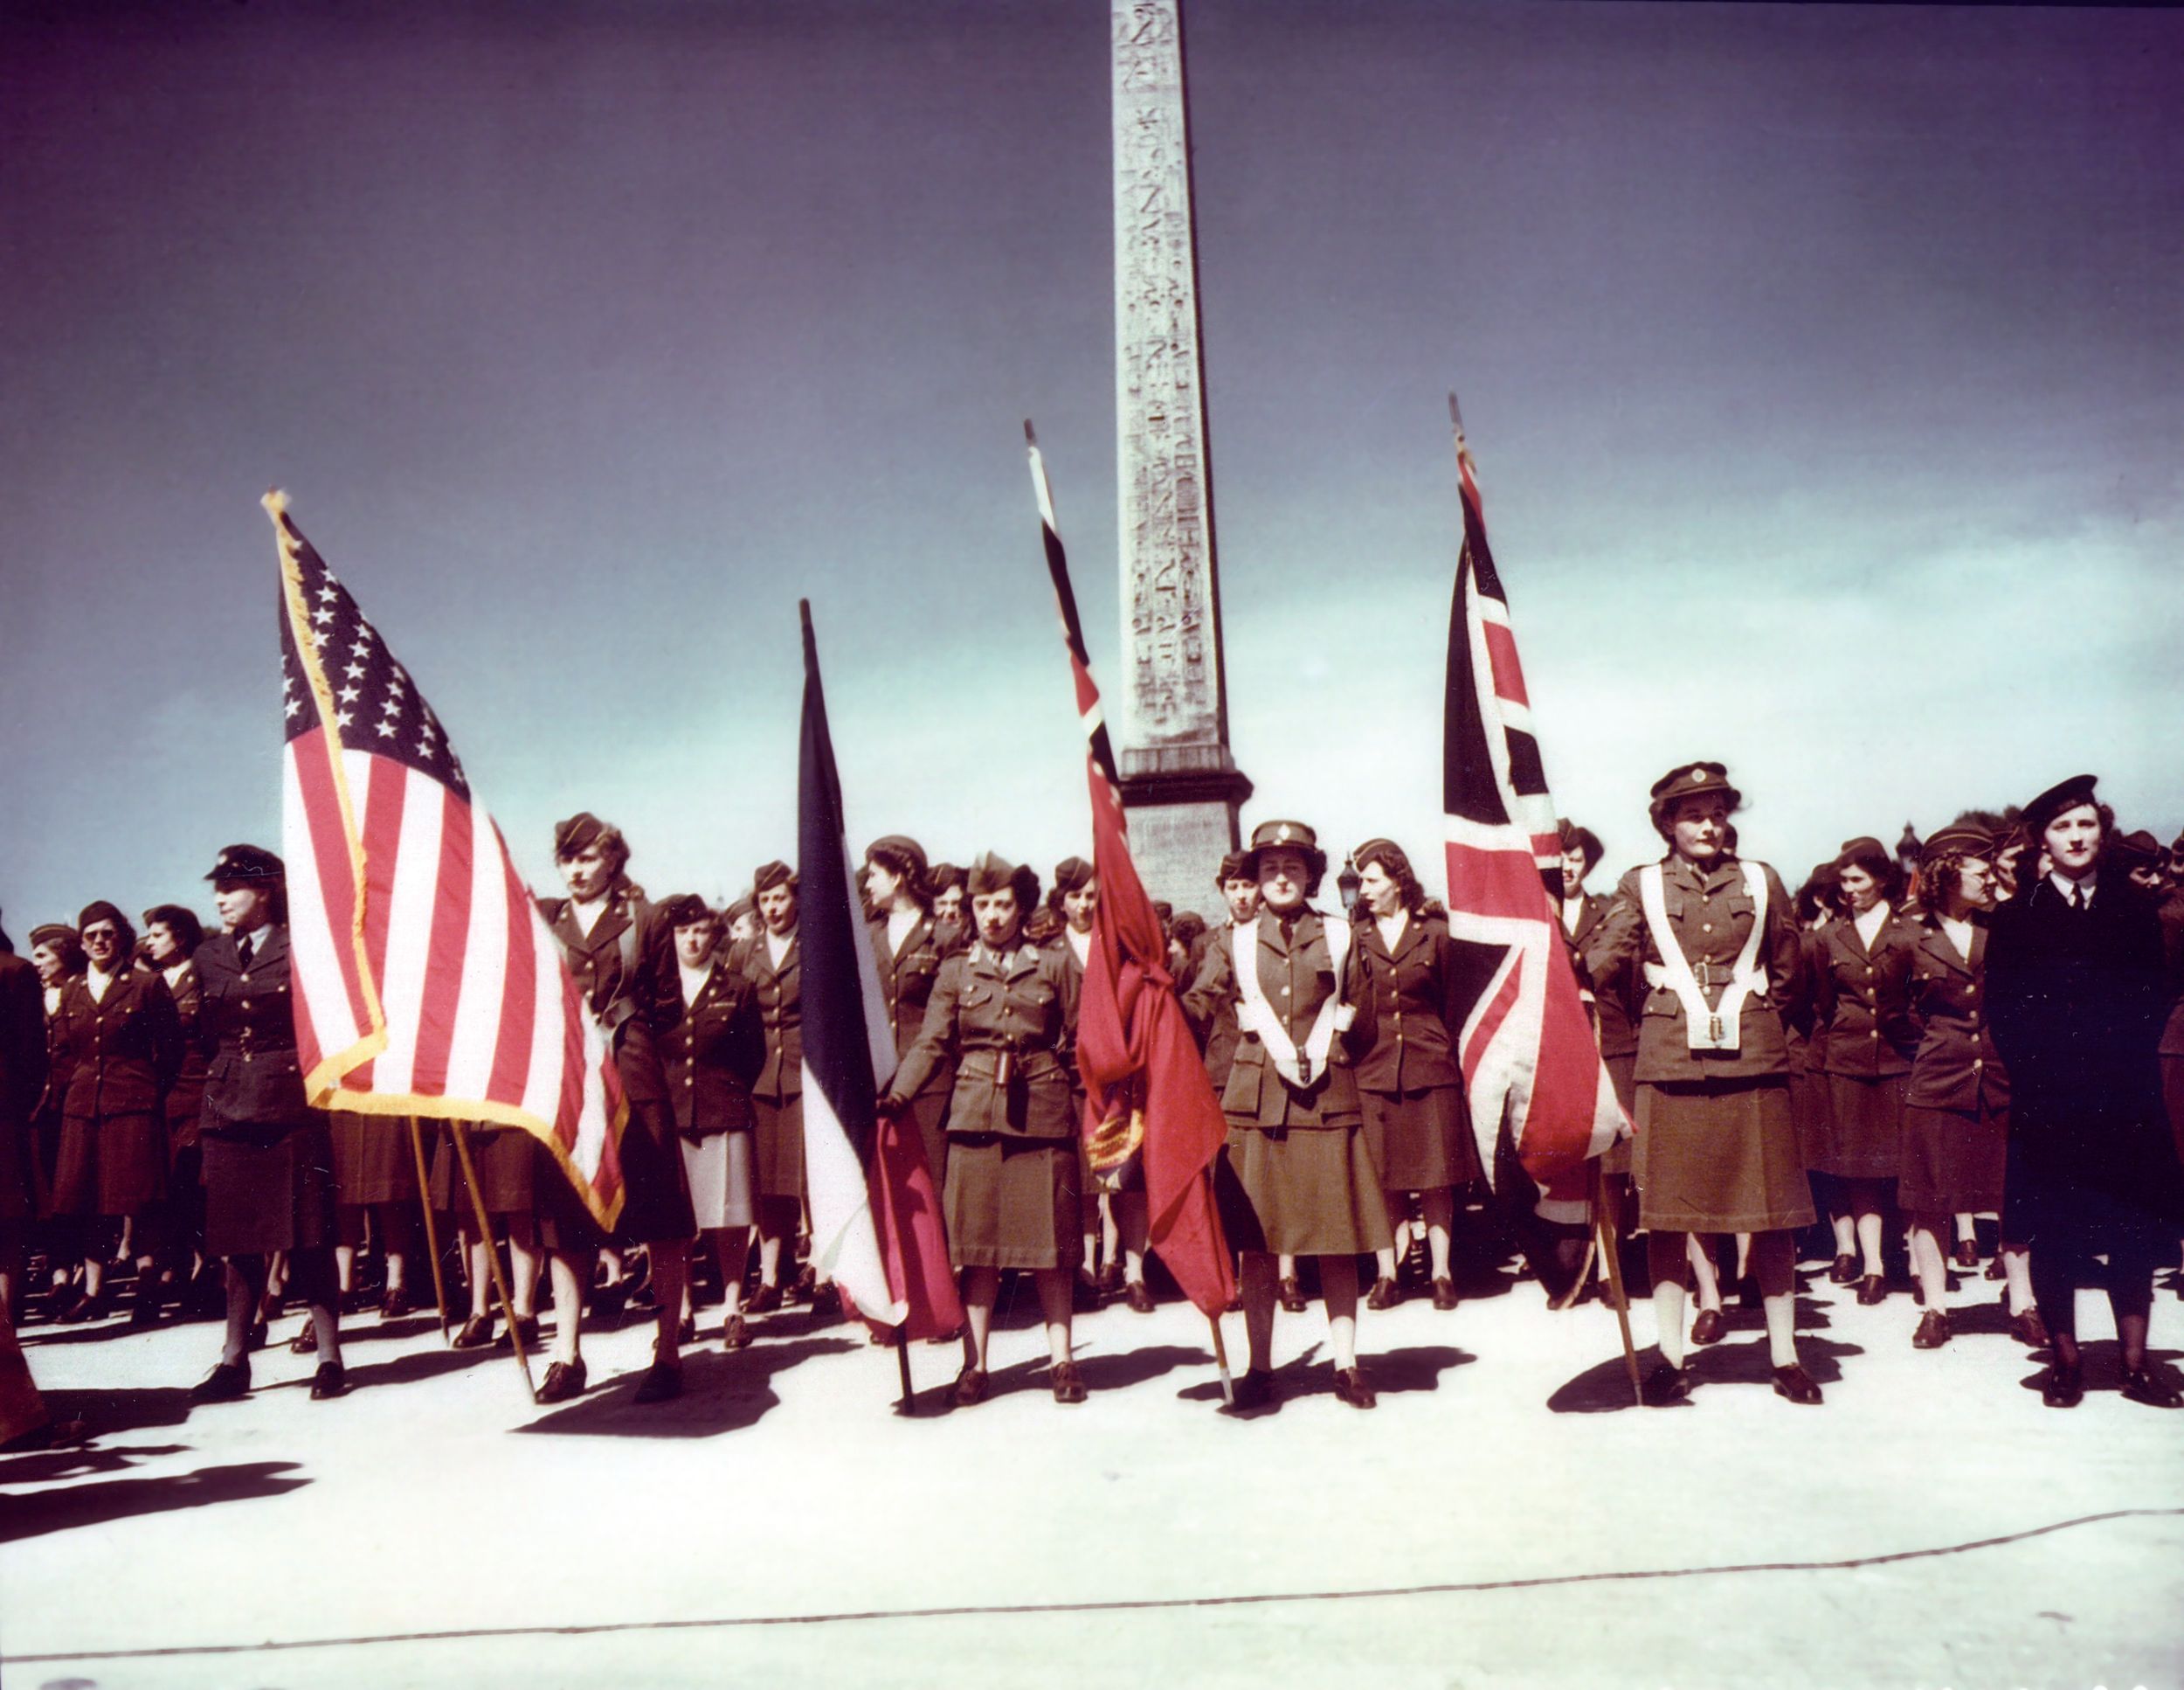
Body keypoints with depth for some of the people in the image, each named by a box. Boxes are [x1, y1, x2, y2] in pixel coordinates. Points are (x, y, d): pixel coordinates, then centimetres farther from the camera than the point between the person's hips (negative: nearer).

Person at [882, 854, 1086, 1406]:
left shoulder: (1053, 966, 8)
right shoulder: (956, 971, 10)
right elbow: (930, 1043, 2)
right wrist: (897, 1095, -12)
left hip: (1043, 1115, 0)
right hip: (976, 1115, 1)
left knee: (1050, 1242, 4)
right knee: (977, 1243, 3)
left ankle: (1061, 1359, 15)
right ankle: (975, 1364, 12)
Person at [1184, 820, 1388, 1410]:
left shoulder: (1340, 936, 10)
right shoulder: (1234, 941, 9)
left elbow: (1362, 1018, 15)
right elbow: (1197, 1007, 2)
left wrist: (1325, 1056, 5)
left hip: (1328, 1099, 0)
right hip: (1255, 1101, 0)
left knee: (1338, 1239, 4)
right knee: (1257, 1241, 3)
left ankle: (1346, 1365, 15)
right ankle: (1259, 1369, 12)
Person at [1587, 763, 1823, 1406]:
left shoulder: (1760, 881, 10)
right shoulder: (1641, 886, 6)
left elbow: (1788, 972, 18)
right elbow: (1603, 965, 0)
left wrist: (1748, 1016, 14)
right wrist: (1662, 1017, 2)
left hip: (1753, 1063, 1)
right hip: (1670, 1064, -1)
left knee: (1773, 1212, 4)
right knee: (1667, 1213, 3)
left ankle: (1784, 1357, 15)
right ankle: (1671, 1356, 13)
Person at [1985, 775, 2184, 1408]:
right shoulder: (2017, 914, 4)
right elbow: (2001, 1005, 2)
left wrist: (2130, 1056, -4)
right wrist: (2033, 1065, -7)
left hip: (2125, 1094, 2)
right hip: (2047, 1096, -2)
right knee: (2053, 1234, 2)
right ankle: (2066, 1361, 12)